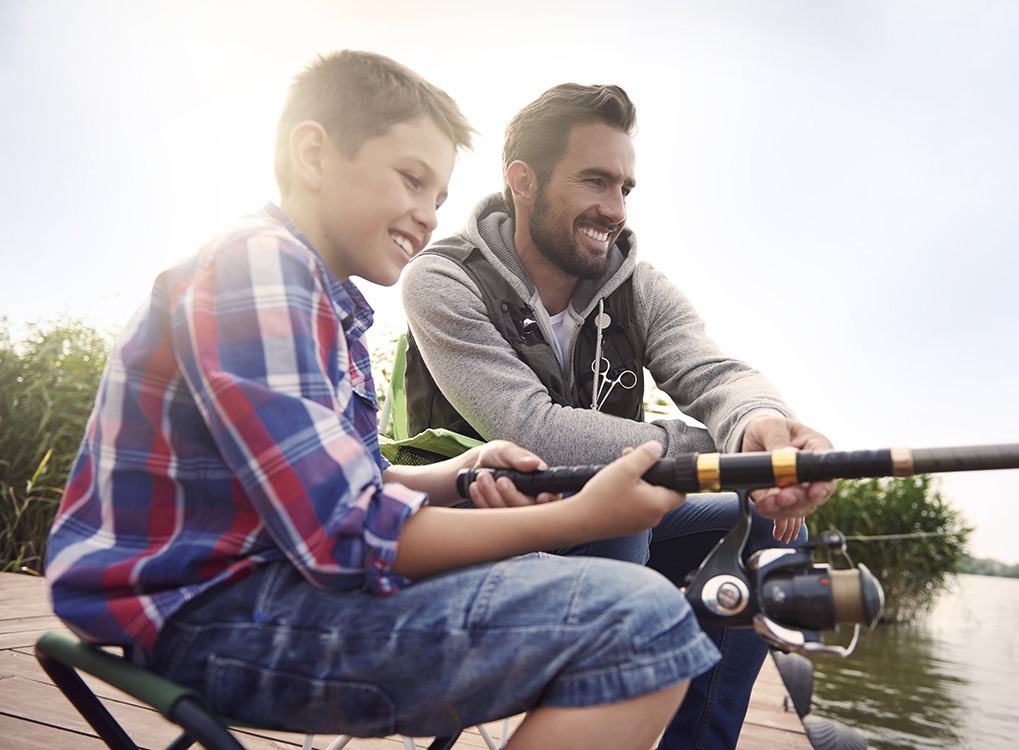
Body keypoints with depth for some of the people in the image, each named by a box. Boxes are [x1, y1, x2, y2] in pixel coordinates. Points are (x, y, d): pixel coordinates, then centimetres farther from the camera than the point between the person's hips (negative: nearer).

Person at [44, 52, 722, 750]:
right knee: (640, 619, -24)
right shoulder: (256, 268, -16)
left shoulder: (329, 300, 16)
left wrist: (458, 474, -2)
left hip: (291, 570, 10)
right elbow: (345, 537, -23)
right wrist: (580, 518, -18)